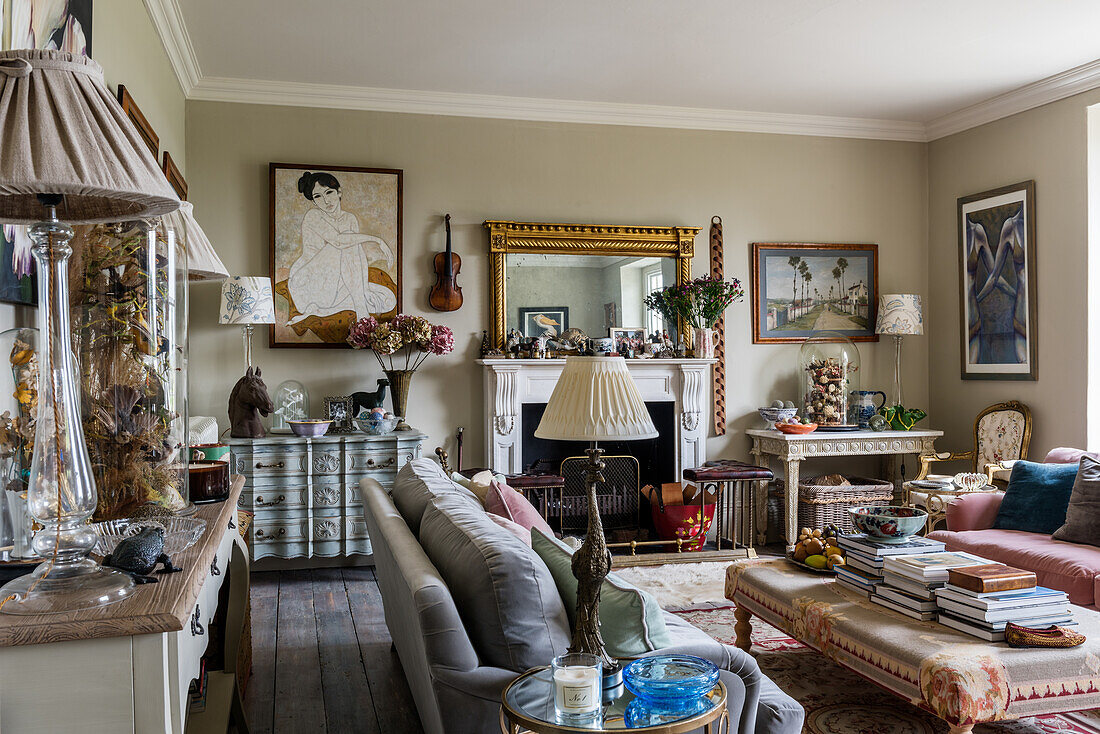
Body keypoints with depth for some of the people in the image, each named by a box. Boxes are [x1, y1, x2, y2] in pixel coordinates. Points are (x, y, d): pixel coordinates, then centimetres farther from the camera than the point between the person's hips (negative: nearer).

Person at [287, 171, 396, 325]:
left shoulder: (350, 219, 8)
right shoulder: (313, 216, -11)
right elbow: (337, 241, -27)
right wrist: (376, 239, -25)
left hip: (336, 286, 6)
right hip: (306, 282, -6)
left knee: (389, 300, -9)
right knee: (346, 246, -27)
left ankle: (316, 309, -9)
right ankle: (361, 314, -27)